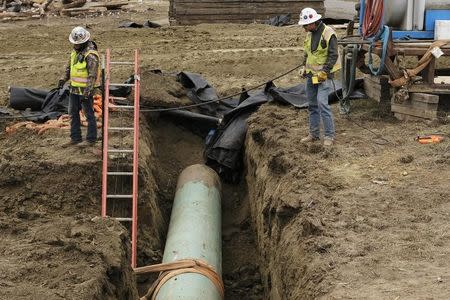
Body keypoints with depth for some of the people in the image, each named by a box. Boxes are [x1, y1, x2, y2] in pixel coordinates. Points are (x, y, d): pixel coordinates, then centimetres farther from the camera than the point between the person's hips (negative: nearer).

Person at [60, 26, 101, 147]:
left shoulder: (91, 54, -20)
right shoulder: (75, 50, 8)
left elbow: (93, 74, -24)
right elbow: (69, 66, 21)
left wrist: (88, 90, -30)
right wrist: (64, 79, 8)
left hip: (86, 89, -9)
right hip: (75, 88, 9)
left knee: (89, 114, 2)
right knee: (73, 113, 13)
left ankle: (91, 139, 11)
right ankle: (75, 138, 22)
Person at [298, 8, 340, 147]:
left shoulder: (328, 34, -15)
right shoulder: (310, 34, 10)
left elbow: (333, 55, -16)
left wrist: (324, 72, -20)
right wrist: (304, 67, 9)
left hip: (324, 75, -8)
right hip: (311, 75, 8)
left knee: (322, 103, -16)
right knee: (312, 104, 12)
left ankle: (329, 135, -8)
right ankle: (314, 134, 21)